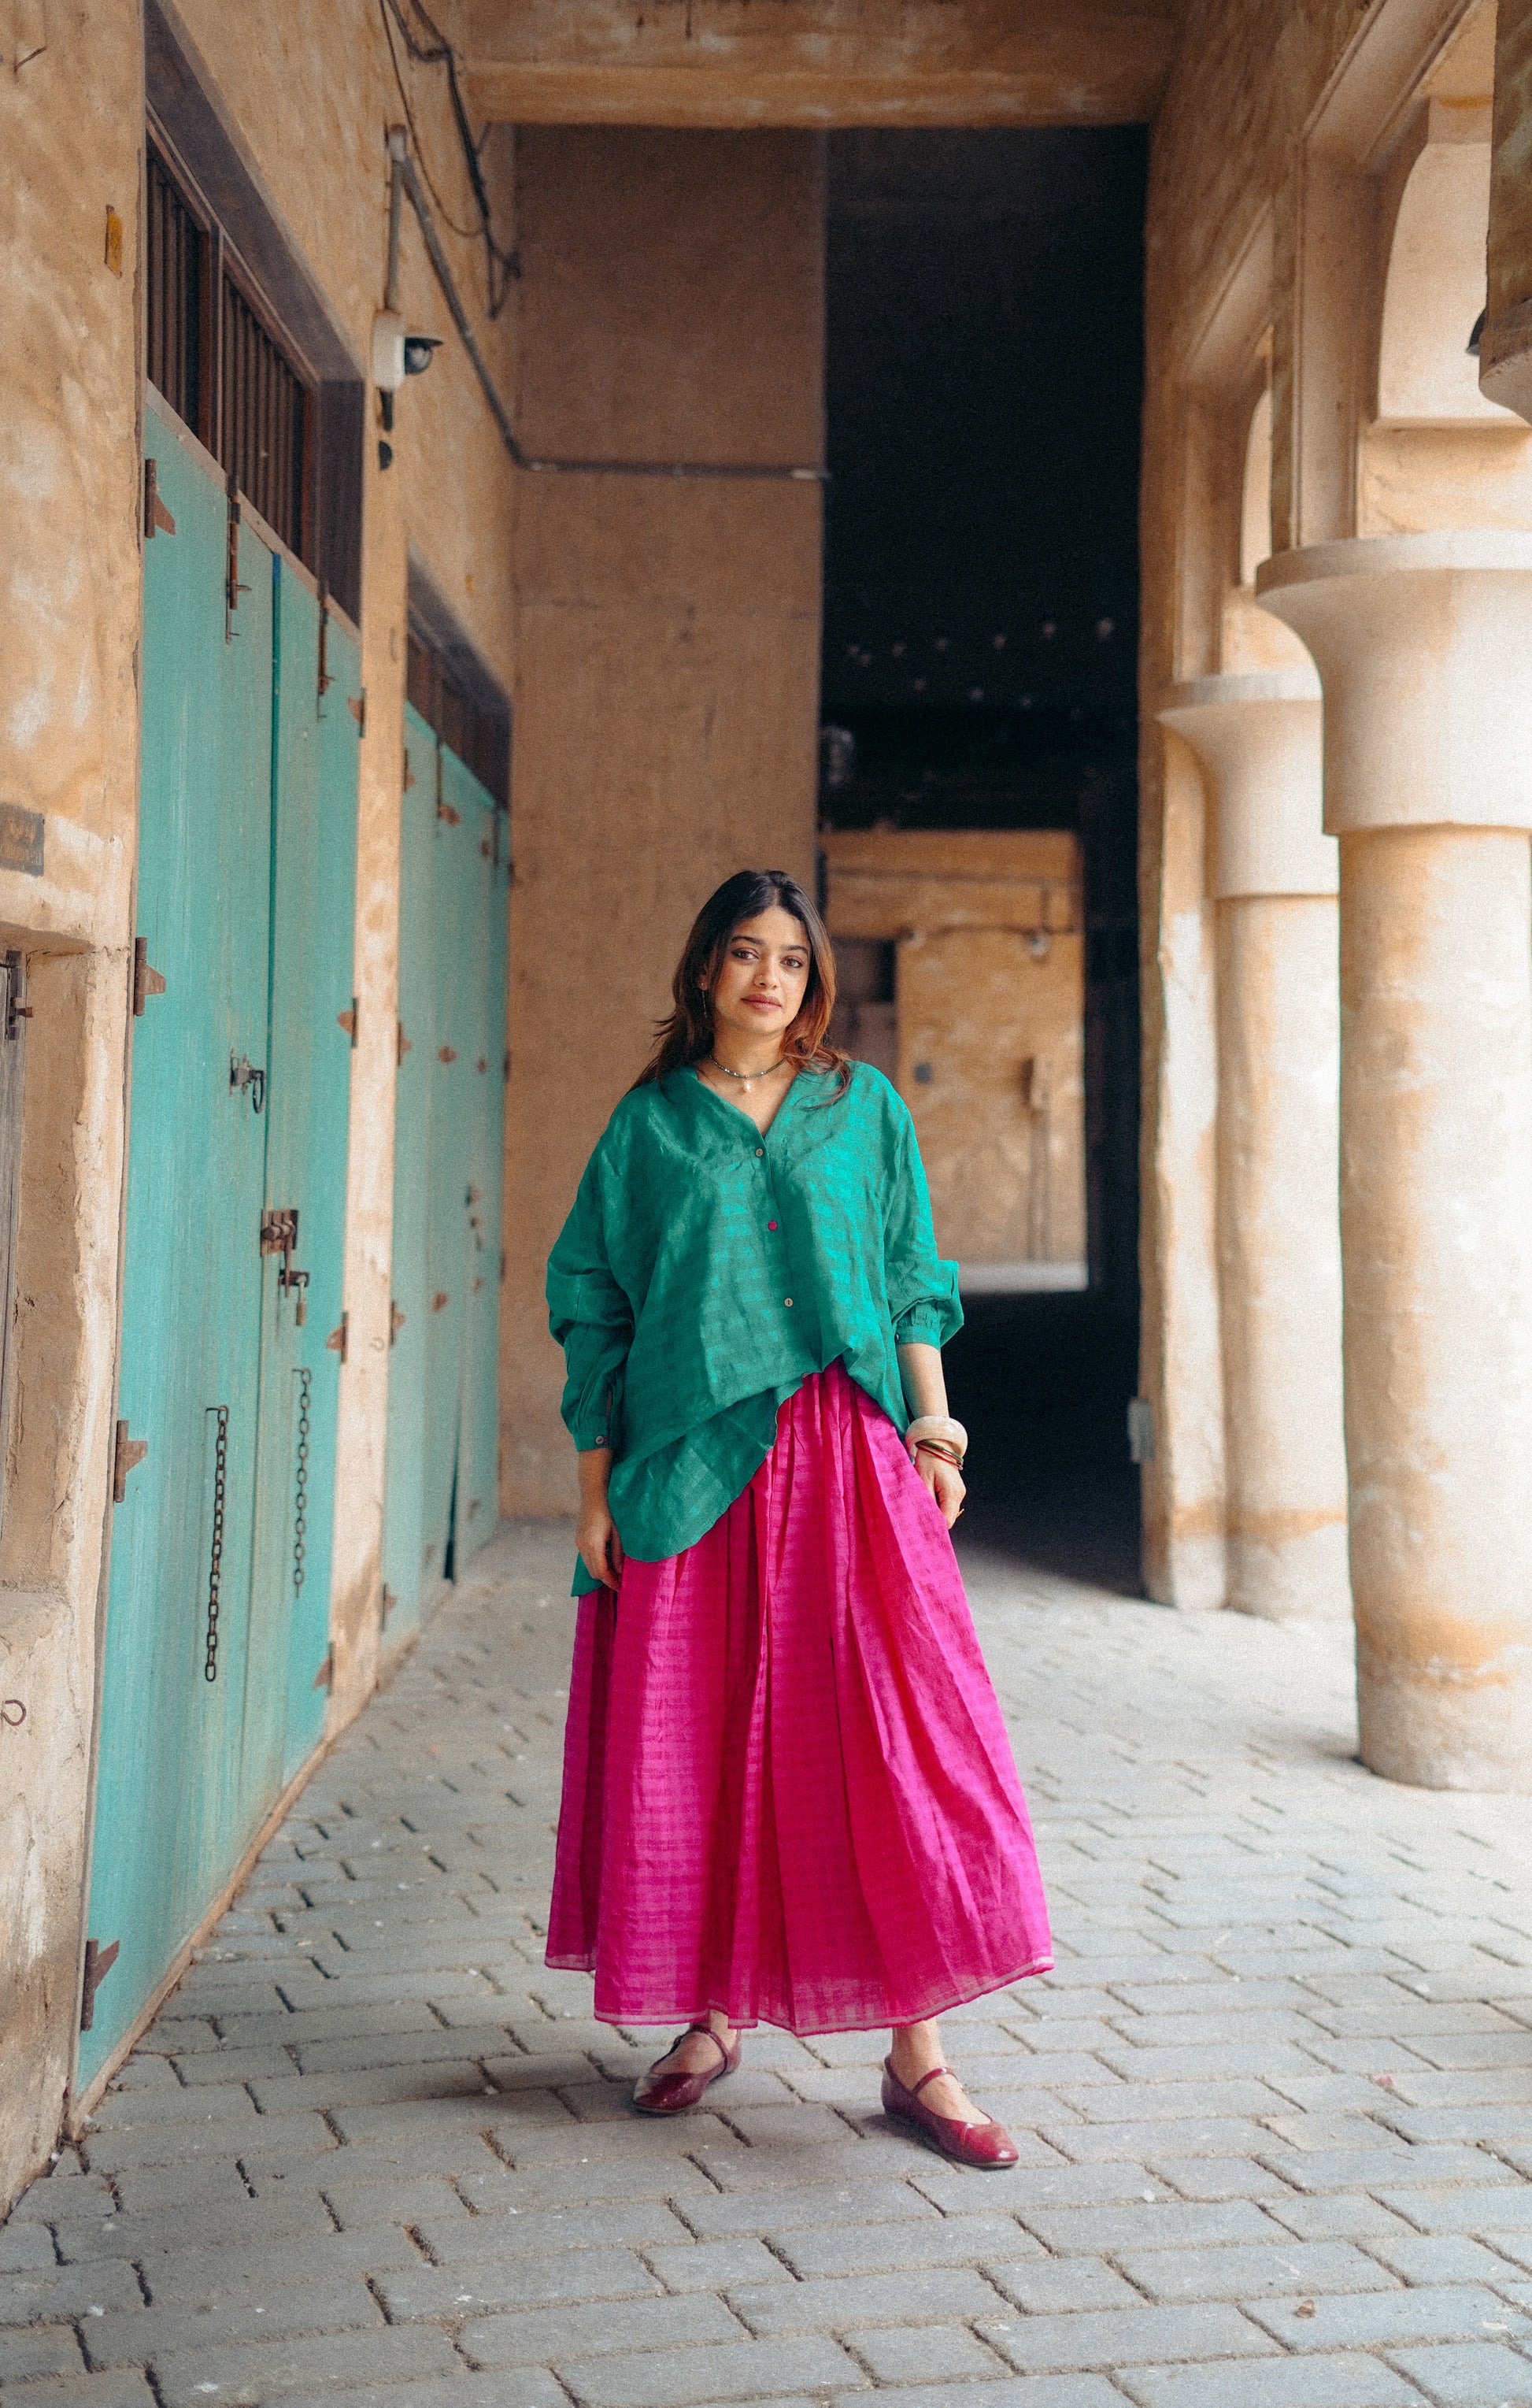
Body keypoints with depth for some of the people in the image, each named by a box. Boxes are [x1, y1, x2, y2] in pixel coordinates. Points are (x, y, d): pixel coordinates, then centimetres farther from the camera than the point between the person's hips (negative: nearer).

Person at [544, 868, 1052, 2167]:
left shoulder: (864, 1107, 11)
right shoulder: (650, 1125, 8)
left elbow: (912, 1283, 12)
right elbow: (596, 1311, 8)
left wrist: (933, 1425, 0)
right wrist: (595, 1481, 2)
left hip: (845, 1461, 0)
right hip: (691, 1470, 0)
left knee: (889, 1734, -6)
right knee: (696, 1743, 4)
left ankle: (917, 2053, 0)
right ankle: (714, 2016, 20)